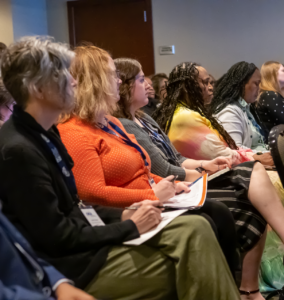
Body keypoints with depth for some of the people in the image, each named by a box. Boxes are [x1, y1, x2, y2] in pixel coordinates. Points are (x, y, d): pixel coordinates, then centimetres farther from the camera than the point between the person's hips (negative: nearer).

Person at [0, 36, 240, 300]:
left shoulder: (42, 133, 8)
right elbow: (57, 237, -20)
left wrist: (124, 215, 1)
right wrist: (130, 227, -13)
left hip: (84, 241, 9)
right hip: (75, 265, -8)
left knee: (195, 228, -5)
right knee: (192, 268, -11)